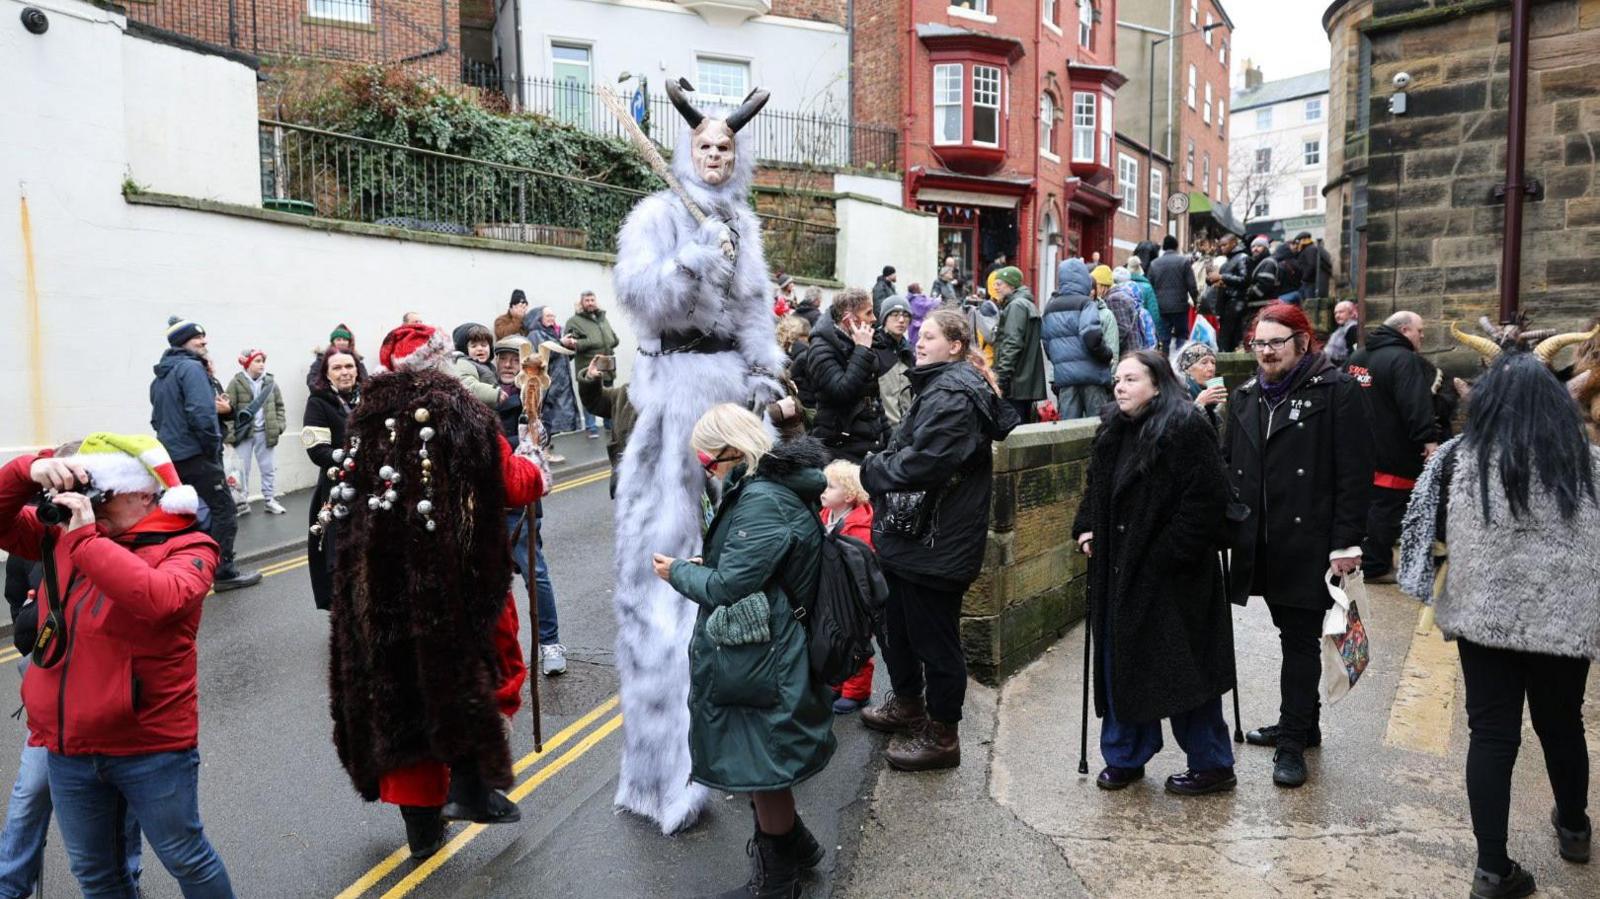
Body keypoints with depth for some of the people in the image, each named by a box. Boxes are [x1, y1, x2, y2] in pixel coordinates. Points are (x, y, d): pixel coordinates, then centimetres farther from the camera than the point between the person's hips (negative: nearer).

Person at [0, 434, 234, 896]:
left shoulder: (186, 548, -15)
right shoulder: (66, 534, 4)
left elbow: (158, 599, -35)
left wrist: (85, 539, -29)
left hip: (152, 746, -6)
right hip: (68, 746, 6)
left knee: (185, 860, 12)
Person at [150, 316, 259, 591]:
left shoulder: (160, 376, 17)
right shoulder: (191, 367, -12)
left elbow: (157, 418, 22)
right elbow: (201, 412, -22)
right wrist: (214, 447, -13)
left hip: (170, 455, 9)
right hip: (195, 454, -9)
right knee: (223, 508, -3)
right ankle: (224, 571, -4)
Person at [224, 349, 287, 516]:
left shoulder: (270, 382, 5)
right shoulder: (236, 383, -6)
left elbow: (279, 405, 12)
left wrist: (279, 425, 0)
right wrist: (229, 433, -15)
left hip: (265, 432, 3)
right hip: (244, 433, -3)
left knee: (269, 468, 9)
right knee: (242, 470, 4)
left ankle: (270, 500, 19)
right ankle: (242, 502, 13)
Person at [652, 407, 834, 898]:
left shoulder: (762, 501, -24)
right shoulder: (776, 487, 8)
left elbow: (728, 586, -23)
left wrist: (678, 572, -7)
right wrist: (702, 565, 7)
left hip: (758, 663, -10)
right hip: (764, 651, 10)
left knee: (762, 764, 7)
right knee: (763, 762, 22)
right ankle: (792, 845, 40)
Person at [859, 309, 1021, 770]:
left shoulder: (952, 395, -20)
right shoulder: (941, 386, 15)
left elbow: (924, 463, -29)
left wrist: (872, 470, -13)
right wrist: (880, 467, 4)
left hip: (935, 542, -11)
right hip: (911, 534, 11)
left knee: (934, 636, 3)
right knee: (897, 624, 24)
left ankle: (942, 735, 18)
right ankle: (907, 704, 43)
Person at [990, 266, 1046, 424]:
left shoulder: (1016, 306, -8)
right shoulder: (1027, 304, 21)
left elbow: (1012, 344, -18)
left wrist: (1000, 380, -19)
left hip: (1016, 384, -10)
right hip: (1027, 383, 10)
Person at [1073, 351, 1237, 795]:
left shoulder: (1186, 429, -15)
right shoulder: (1112, 431, 11)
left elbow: (1208, 498, -19)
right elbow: (1096, 489, 23)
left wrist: (1169, 554, -20)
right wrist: (1086, 528, 8)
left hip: (1171, 576, -8)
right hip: (1117, 572, 8)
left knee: (1181, 671, 0)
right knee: (1120, 665, 14)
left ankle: (1211, 765, 17)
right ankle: (1125, 756, 28)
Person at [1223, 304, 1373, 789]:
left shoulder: (1336, 391, -6)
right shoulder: (1245, 397, 13)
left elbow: (1355, 474, -10)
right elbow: (1228, 467, 16)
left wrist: (1346, 543, -14)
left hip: (1309, 543, -6)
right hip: (1261, 544, 6)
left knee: (1301, 640, 0)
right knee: (1292, 635, 17)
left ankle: (1292, 743, 7)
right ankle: (1302, 724, 30)